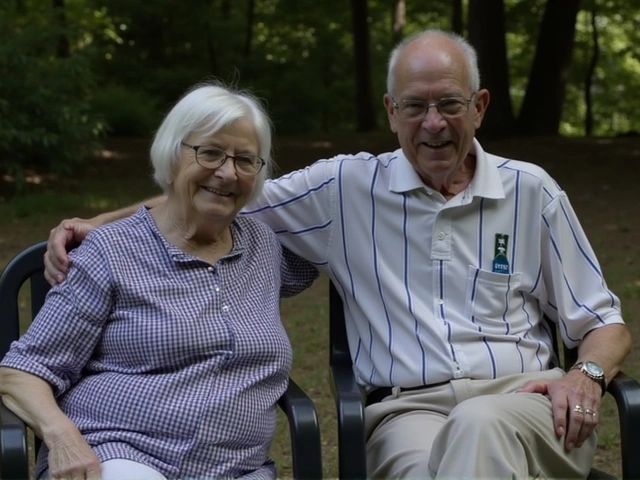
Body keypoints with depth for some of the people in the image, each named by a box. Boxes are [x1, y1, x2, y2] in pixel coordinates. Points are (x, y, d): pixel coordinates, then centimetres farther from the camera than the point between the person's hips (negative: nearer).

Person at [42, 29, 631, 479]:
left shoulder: (532, 191, 13)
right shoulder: (349, 186, 11)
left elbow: (605, 323, 17)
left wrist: (587, 375, -6)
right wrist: (97, 223, 4)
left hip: (521, 397, 1)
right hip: (407, 408, -1)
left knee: (480, 426, -38)